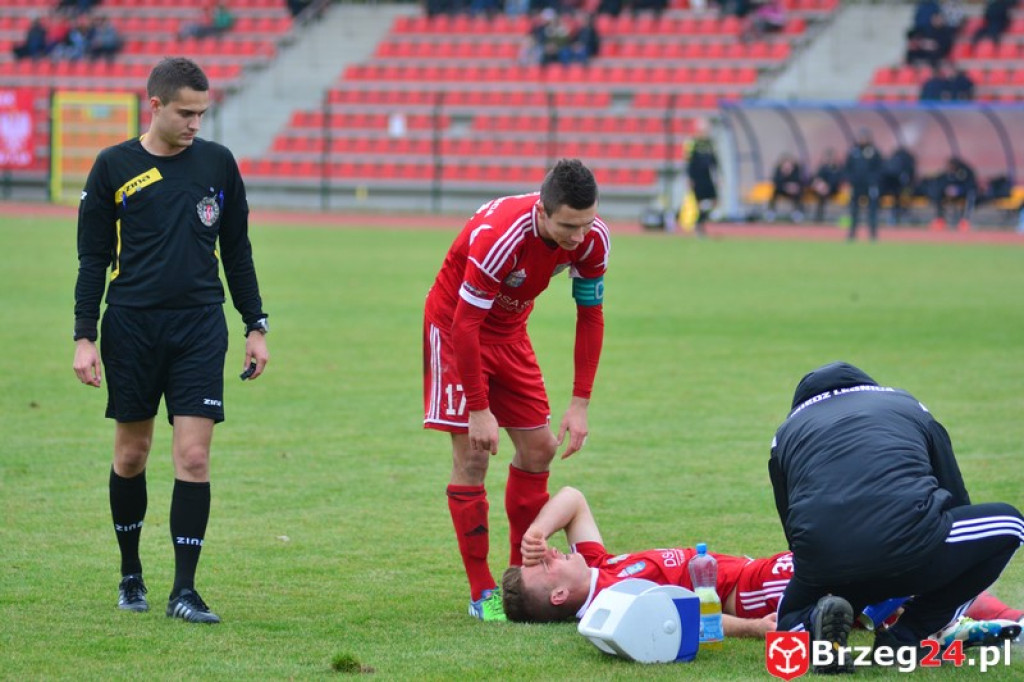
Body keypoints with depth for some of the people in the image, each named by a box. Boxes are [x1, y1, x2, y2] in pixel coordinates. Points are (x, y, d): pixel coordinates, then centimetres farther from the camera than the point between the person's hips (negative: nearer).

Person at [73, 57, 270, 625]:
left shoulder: (217, 163, 5)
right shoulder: (114, 167, 0)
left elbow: (237, 251, 13)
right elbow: (93, 258, 3)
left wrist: (256, 327, 10)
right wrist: (85, 337, -3)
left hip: (200, 327, 1)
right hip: (131, 326, -1)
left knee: (193, 456, -8)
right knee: (131, 455, 8)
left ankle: (184, 589, -5)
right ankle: (130, 574, 26)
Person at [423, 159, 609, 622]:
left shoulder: (592, 239, -19)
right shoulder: (498, 236, -37)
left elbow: (590, 316, -6)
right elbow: (465, 325, -30)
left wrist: (580, 403, -9)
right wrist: (478, 410, -28)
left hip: (510, 333, 6)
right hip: (455, 327, -6)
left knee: (539, 448, 3)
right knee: (472, 456, -10)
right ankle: (482, 593, -5)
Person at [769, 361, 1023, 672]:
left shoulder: (786, 433, 27)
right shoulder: (908, 405, 28)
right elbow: (956, 498, 32)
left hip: (822, 563, 2)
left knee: (792, 623, 36)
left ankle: (816, 624, -3)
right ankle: (904, 639, 13)